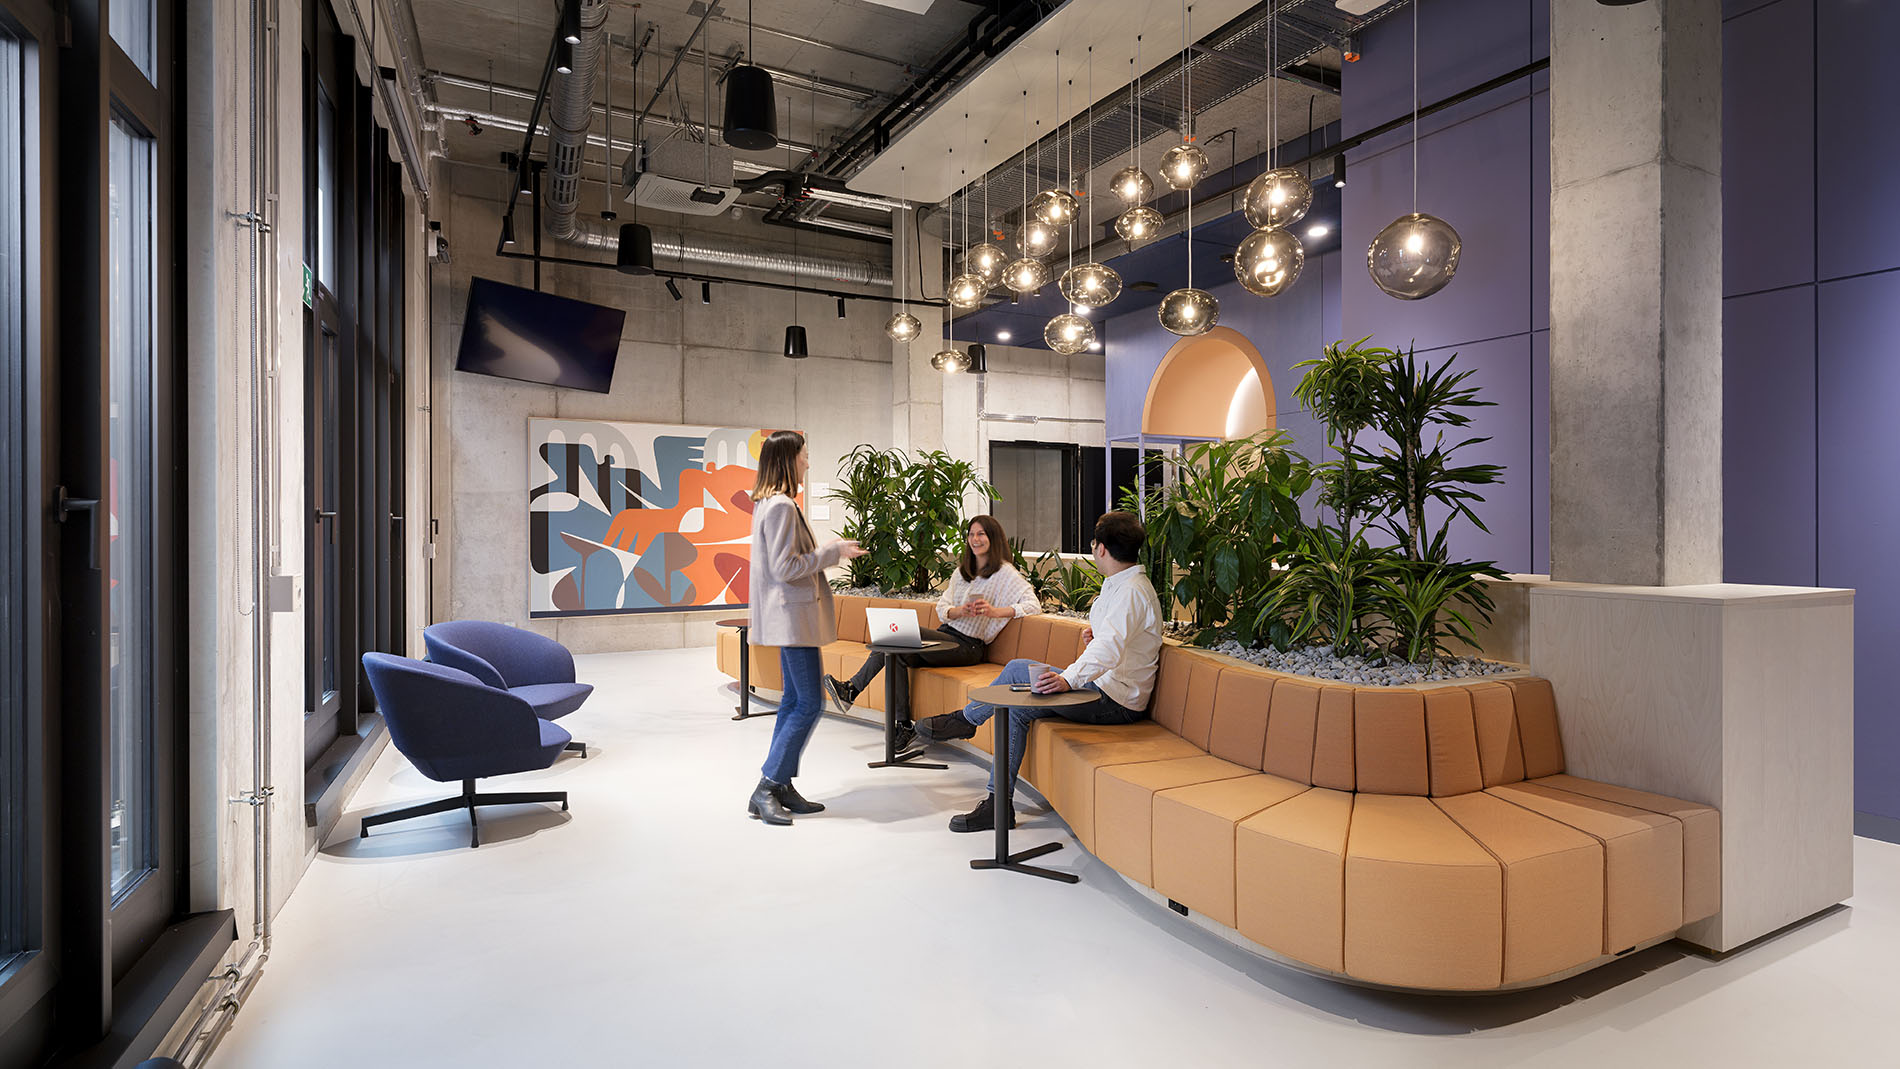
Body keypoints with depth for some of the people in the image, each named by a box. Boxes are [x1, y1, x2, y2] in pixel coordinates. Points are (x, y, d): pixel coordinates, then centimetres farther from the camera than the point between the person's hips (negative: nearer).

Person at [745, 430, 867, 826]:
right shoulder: (782, 506, -17)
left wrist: (831, 550, 16)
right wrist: (833, 551, -13)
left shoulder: (769, 503, 15)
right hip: (792, 616, -11)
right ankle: (765, 791, 0)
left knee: (795, 701, 13)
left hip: (788, 617, 11)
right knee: (810, 704, -6)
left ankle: (782, 788, 19)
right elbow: (786, 568, -21)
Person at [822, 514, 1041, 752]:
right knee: (898, 653, -21)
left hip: (969, 646, -7)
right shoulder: (962, 571, 20)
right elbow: (942, 608, 12)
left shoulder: (1007, 574, 0)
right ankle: (903, 726, -20)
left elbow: (1034, 605, -13)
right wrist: (960, 612, -12)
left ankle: (852, 690, -17)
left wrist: (995, 612, -27)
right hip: (946, 635, 7)